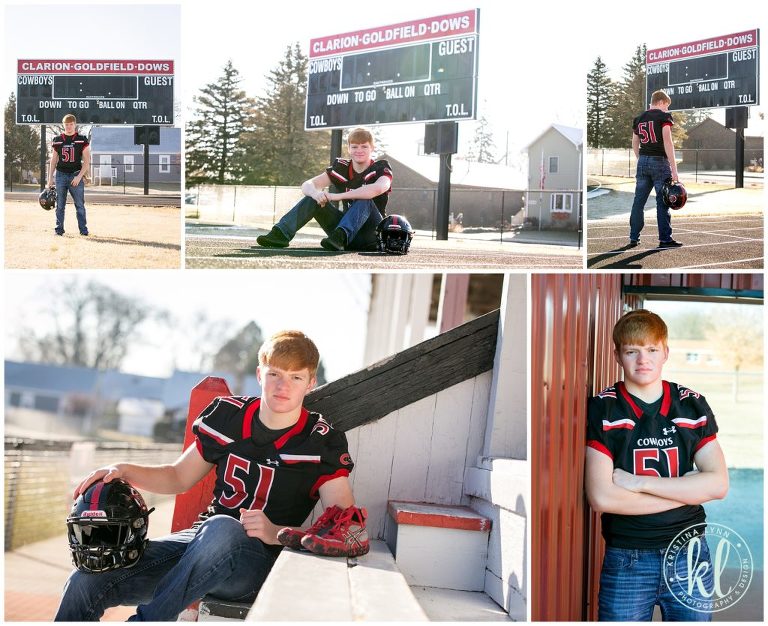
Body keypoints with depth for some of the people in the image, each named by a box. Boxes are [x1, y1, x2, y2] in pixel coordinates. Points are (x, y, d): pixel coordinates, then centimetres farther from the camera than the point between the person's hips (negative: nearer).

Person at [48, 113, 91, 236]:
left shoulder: (82, 140, 3)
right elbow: (53, 160, 14)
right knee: (60, 205, 4)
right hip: (61, 174, 2)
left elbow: (87, 161, -1)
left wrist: (79, 176, -11)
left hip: (76, 175, -2)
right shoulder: (58, 140, 10)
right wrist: (50, 177, 6)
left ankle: (83, 229, 1)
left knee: (80, 205, -4)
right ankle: (59, 229, 9)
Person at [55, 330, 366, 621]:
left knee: (221, 528, -42)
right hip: (200, 539, 5)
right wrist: (126, 471, 0)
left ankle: (144, 619, -29)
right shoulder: (229, 414, 9)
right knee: (86, 582, -15)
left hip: (260, 562, -4)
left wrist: (277, 533, -26)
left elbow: (347, 524, -12)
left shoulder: (323, 442, -4)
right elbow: (179, 477, 20)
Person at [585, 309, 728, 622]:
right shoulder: (603, 409, -6)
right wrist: (685, 491, -10)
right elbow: (601, 497, -16)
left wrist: (640, 482, -14)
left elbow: (718, 484, -6)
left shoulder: (692, 405, 4)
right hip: (627, 561, -2)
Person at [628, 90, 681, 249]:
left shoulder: (638, 119, 12)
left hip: (643, 162, 5)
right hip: (659, 161, -5)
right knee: (663, 202, -1)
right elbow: (667, 142, -13)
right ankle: (665, 239, -1)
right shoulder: (664, 117, -5)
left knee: (639, 201, 8)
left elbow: (635, 144, 17)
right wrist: (674, 169, -14)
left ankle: (634, 238, 10)